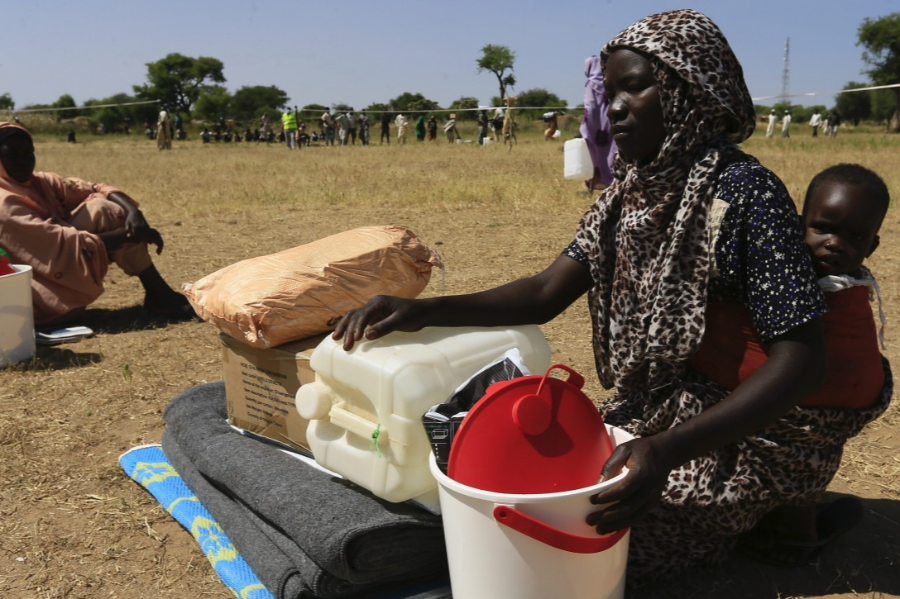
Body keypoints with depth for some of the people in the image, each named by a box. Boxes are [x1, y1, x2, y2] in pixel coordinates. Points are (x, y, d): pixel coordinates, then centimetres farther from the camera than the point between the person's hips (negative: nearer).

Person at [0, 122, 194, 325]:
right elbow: (64, 244, -25)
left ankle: (159, 295, -9)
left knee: (100, 205, -7)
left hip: (64, 277, 8)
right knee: (99, 210, -18)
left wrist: (133, 211, -21)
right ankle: (160, 296, -17)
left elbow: (97, 189, 0)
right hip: (45, 301, -8)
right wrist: (129, 235, -23)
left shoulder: (41, 182, 7)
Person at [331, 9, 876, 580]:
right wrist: (424, 311, -17)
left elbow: (803, 359, -25)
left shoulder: (744, 191, -21)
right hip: (651, 414, 8)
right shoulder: (629, 194, 4)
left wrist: (668, 449, -38)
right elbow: (547, 293, -2)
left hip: (743, 433, -7)